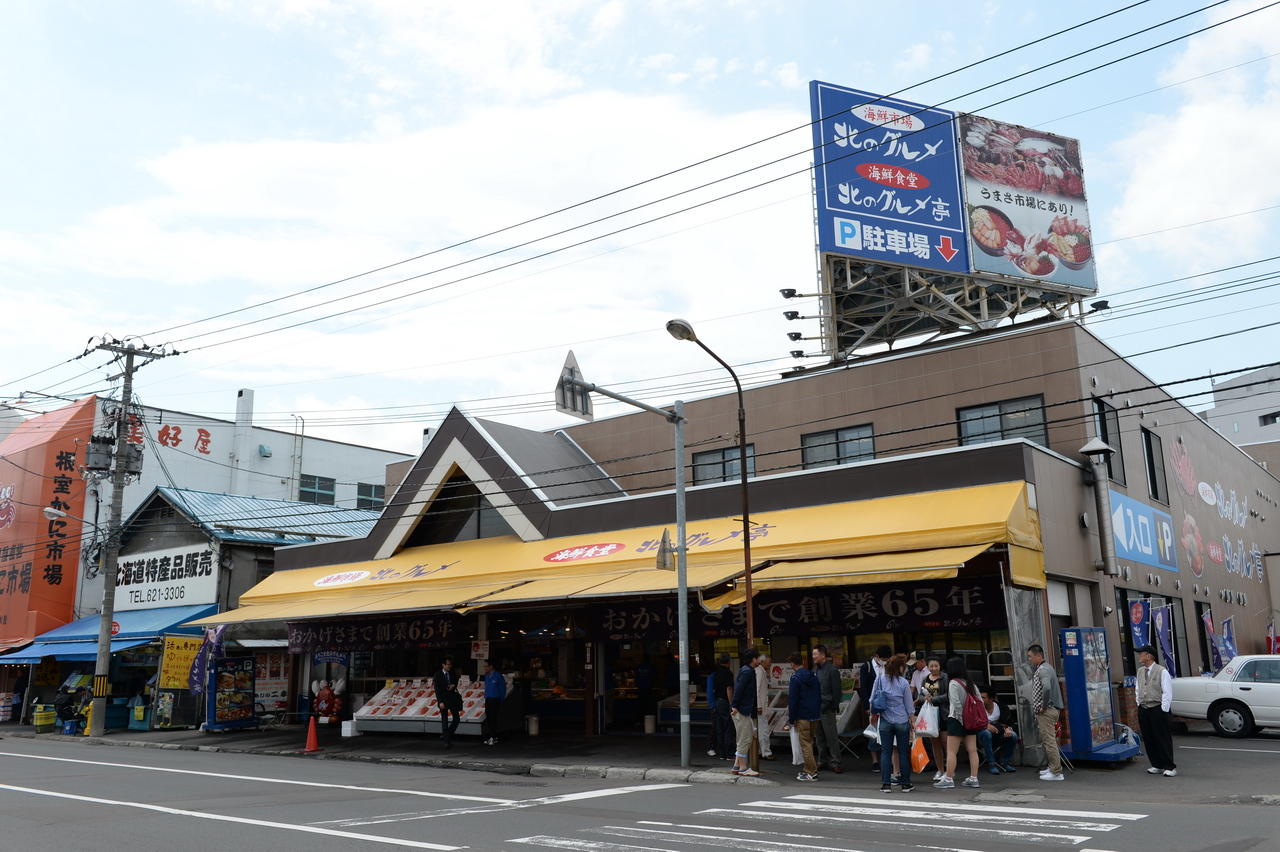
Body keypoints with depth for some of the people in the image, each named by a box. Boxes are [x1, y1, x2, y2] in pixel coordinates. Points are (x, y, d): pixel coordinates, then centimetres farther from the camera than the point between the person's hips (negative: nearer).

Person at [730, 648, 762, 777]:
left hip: (745, 710, 10)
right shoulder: (747, 672, -14)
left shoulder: (746, 670, 17)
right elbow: (739, 688, -23)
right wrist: (735, 706, -23)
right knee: (745, 739, -4)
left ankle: (737, 765, 18)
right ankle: (743, 768, 3)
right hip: (741, 710, -10)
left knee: (750, 736, 14)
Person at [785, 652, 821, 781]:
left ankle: (811, 772, -2)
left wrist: (791, 719, -7)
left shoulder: (795, 677, -12)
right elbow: (820, 696, 13)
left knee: (805, 744, -1)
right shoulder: (813, 676, 9)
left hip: (803, 716, -7)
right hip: (815, 716, 7)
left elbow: (792, 700, -13)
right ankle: (808, 769, 21)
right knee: (810, 742, 17)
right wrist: (818, 715, 19)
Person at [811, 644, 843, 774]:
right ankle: (822, 760, 19)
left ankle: (835, 762, 4)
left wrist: (835, 707, -12)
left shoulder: (832, 670, -9)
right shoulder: (815, 669, 12)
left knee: (831, 735, -2)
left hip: (827, 708, -7)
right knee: (820, 736, 11)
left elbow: (836, 690, -10)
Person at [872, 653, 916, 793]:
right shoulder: (904, 683, -7)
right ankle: (905, 784, 14)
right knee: (903, 752, 8)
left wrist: (873, 714, 17)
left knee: (885, 752, 6)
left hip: (885, 721, 1)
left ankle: (886, 784, 5)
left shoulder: (880, 679, -3)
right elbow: (909, 705, -1)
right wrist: (913, 721, 11)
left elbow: (872, 700, 2)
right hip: (902, 721, -1)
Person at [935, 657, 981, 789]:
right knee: (972, 750, 7)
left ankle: (949, 779, -3)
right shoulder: (970, 683, 9)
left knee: (951, 751, -3)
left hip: (956, 720, -7)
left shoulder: (953, 683, -13)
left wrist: (961, 719, -10)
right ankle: (973, 778, 10)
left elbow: (956, 704, -20)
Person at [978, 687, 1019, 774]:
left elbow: (1009, 722, 3)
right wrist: (986, 726, -30)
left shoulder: (1001, 707, -1)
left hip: (998, 736, 3)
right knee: (986, 733, -37)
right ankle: (991, 764, -29)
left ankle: (1004, 763, -6)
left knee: (1013, 735, -21)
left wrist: (1007, 728, -20)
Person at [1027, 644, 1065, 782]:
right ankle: (1052, 767, 28)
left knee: (1049, 741, -8)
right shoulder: (1040, 668, 16)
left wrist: (1044, 706, -23)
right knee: (1045, 740, 19)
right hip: (1044, 711, 11)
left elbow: (1047, 688, -31)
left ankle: (1056, 772, -6)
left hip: (1047, 711, -11)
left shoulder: (1043, 669, -16)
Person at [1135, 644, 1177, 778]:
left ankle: (1169, 767, 4)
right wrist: (1139, 705, 13)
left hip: (1157, 709, -6)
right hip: (1143, 710, 7)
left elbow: (1167, 693, -8)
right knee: (1148, 739, 9)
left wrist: (1163, 710, -10)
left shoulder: (1162, 671, -8)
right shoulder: (1140, 672, 12)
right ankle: (1156, 765, 19)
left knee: (1163, 738, -3)